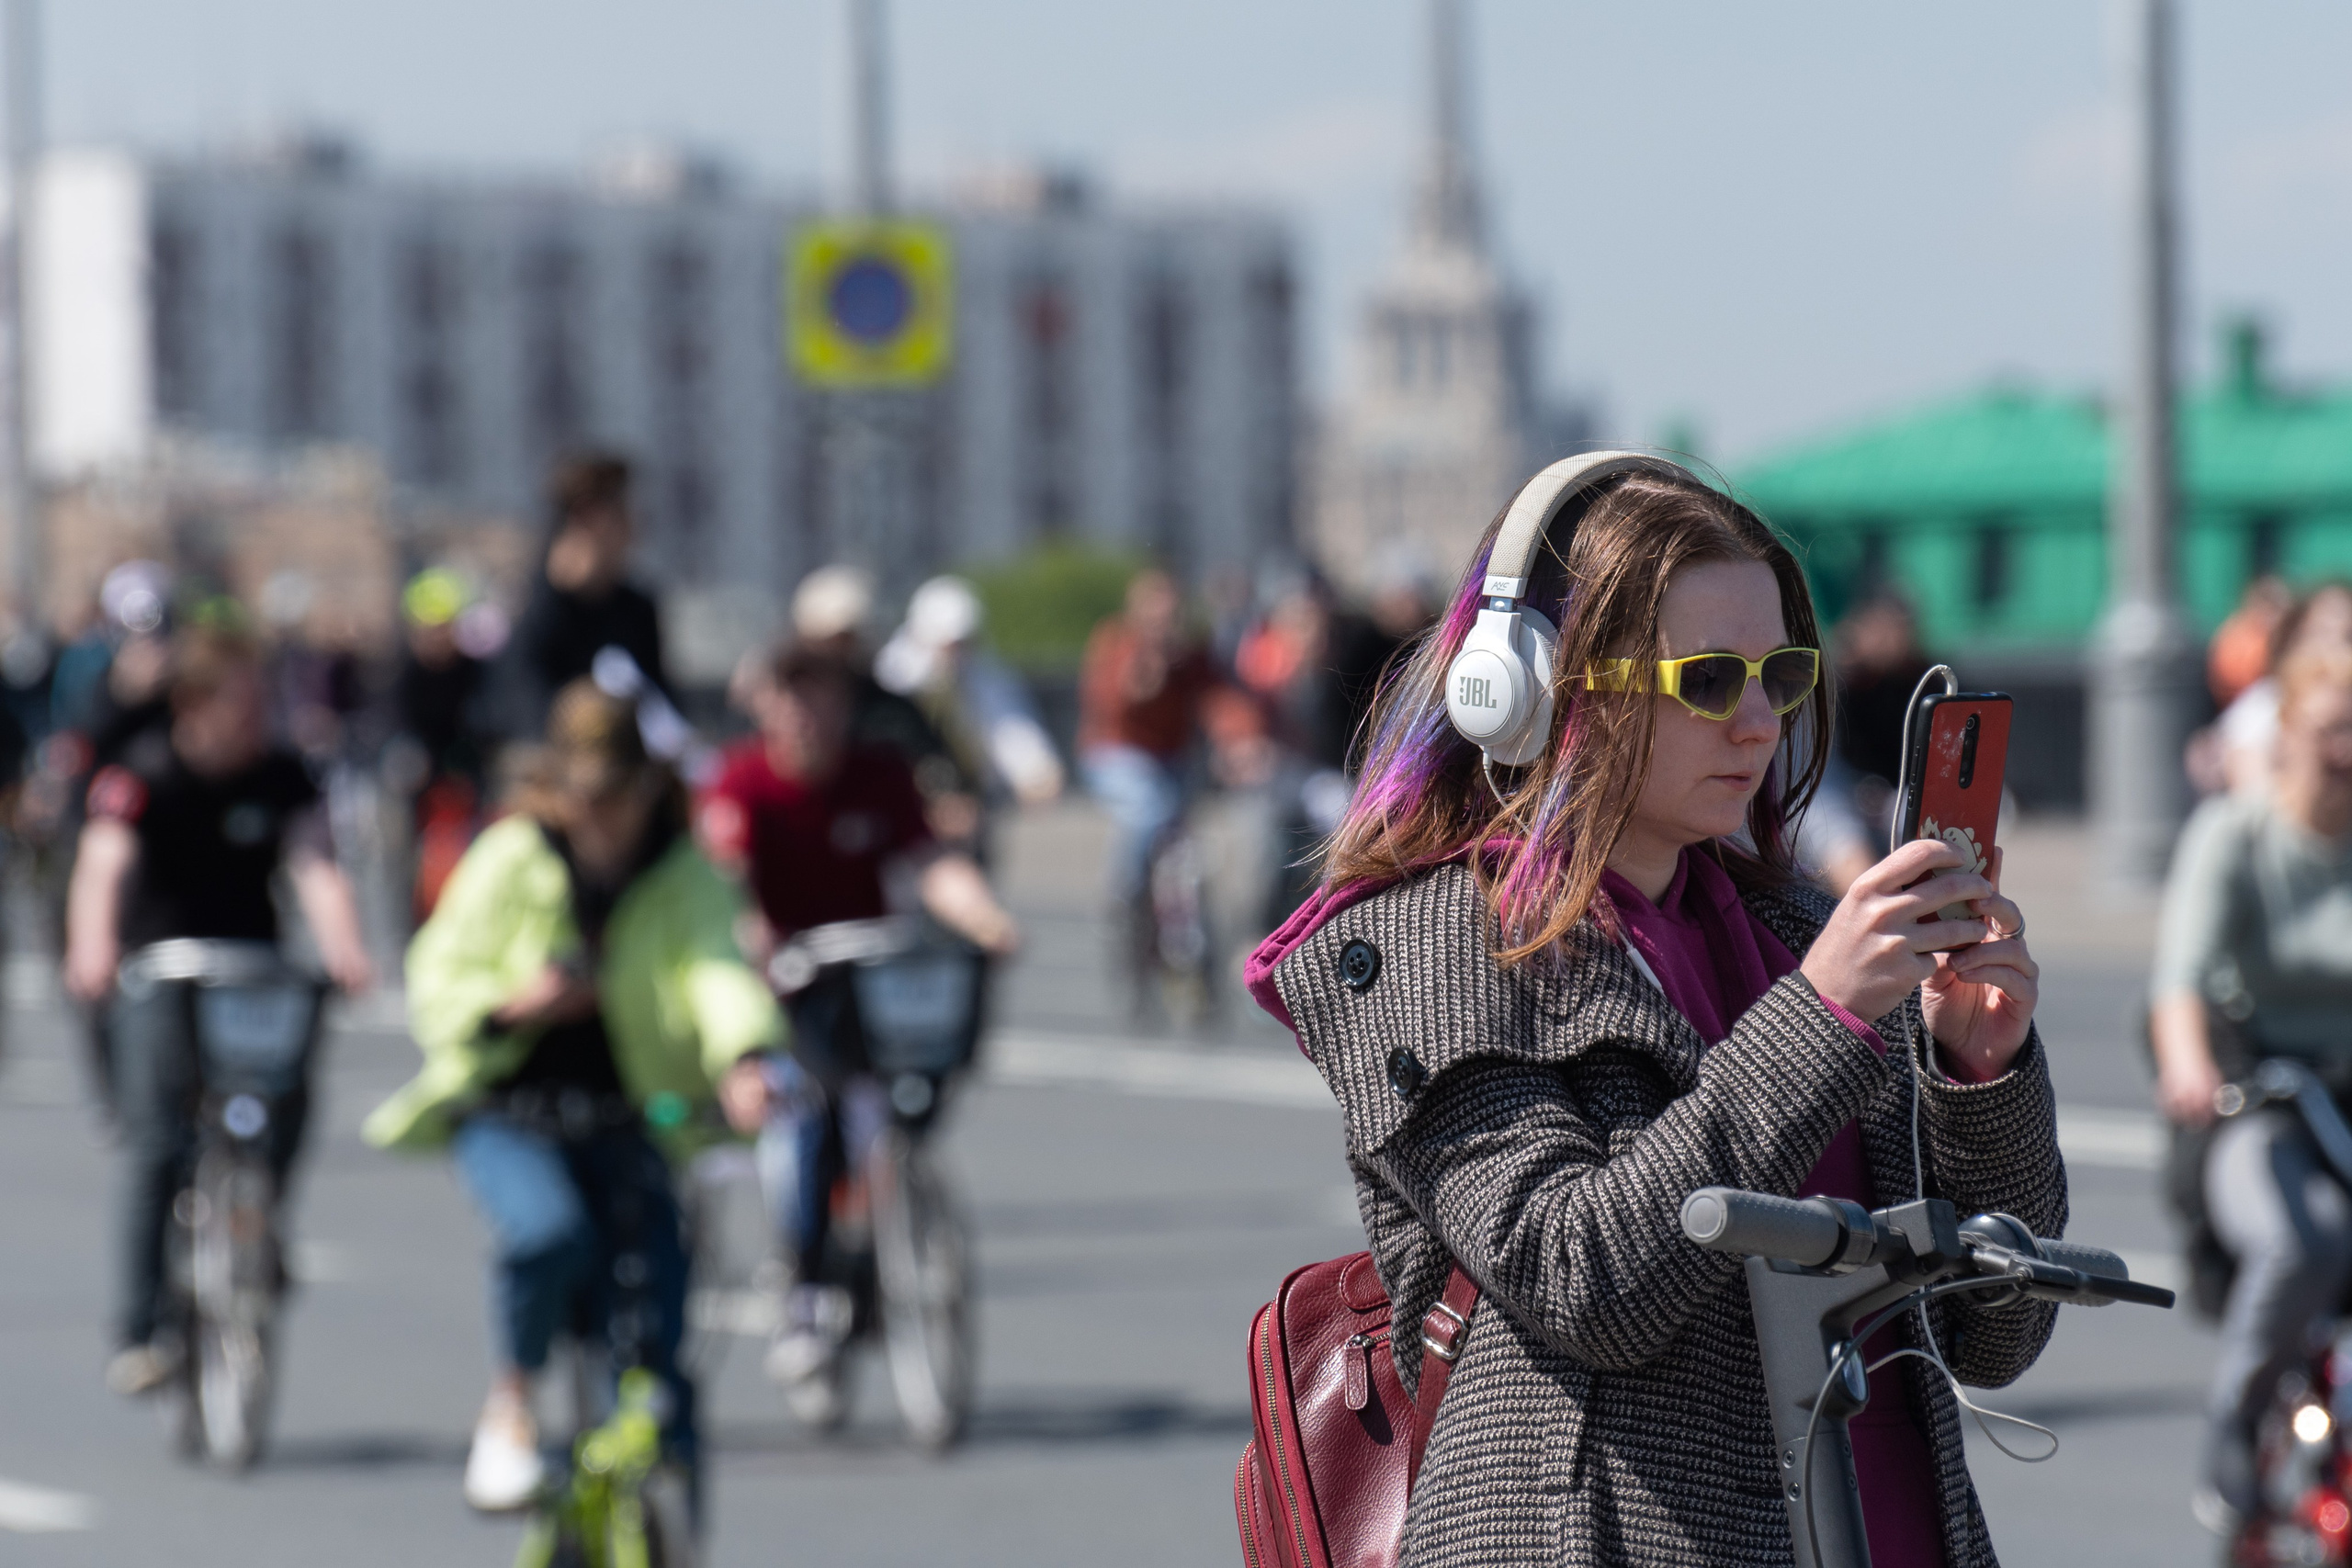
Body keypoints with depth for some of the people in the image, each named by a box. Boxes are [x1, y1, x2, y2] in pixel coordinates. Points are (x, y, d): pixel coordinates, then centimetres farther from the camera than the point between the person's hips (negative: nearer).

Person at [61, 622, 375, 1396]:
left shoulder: (281, 776, -5)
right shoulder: (145, 772, -12)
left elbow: (316, 869, -20)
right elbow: (104, 860, -29)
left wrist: (342, 949, -40)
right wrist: (92, 947, -48)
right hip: (153, 974, -2)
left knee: (287, 1099, -21)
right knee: (157, 1143, -16)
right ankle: (141, 1330, -10)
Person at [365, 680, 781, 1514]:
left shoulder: (684, 872, -3)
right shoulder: (509, 859, -5)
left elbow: (718, 968, -21)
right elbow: (437, 981, -2)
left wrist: (746, 1053, -42)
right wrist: (511, 1004, -23)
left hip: (625, 1122, 1)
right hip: (507, 1110, -1)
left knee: (650, 1335, -12)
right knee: (549, 1231, -33)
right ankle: (512, 1397, -6)